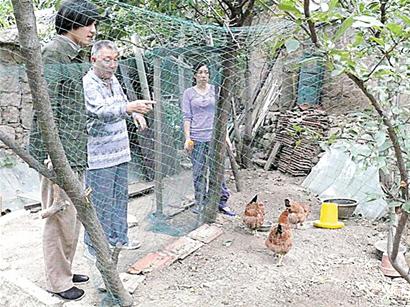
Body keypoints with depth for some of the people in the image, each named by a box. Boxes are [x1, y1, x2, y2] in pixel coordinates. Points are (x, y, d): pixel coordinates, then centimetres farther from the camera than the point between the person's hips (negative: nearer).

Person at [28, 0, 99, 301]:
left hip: (76, 151, 9)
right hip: (59, 151, -9)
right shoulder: (54, 52, -11)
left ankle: (65, 270, 31)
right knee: (61, 216, 0)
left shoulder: (77, 55, 15)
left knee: (73, 215, 16)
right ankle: (58, 281, 14)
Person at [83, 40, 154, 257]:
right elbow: (101, 112, -34)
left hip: (120, 151, 9)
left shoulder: (113, 80, 11)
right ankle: (95, 246, 13)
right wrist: (128, 108, -50)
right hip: (99, 155, -9)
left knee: (120, 197, 18)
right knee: (99, 202, -1)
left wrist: (136, 113, 12)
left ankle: (118, 237, 33)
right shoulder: (88, 84, -17)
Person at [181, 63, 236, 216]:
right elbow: (186, 117, 1)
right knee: (199, 172, 6)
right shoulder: (189, 93, 5)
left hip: (214, 136, 1)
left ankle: (222, 202, 10)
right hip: (197, 137, -1)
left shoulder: (215, 90, 8)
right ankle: (200, 202, 18)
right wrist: (187, 138, -6)